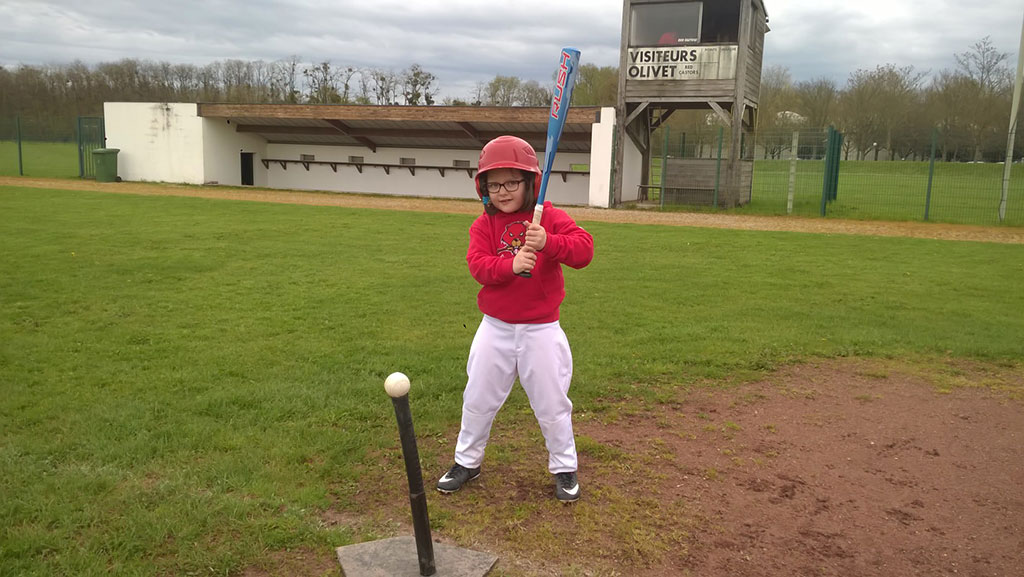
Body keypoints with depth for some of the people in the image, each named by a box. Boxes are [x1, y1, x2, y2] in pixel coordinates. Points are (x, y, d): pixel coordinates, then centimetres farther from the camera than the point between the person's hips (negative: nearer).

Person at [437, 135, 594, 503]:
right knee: (478, 399, 14)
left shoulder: (549, 217, -6)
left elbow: (584, 249, -19)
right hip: (495, 328, 2)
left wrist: (547, 243, -35)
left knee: (552, 404, 9)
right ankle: (467, 461, 33)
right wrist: (511, 264, -32)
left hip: (541, 330, -2)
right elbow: (477, 265, -14)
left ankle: (564, 467, 29)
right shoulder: (484, 224, 0)